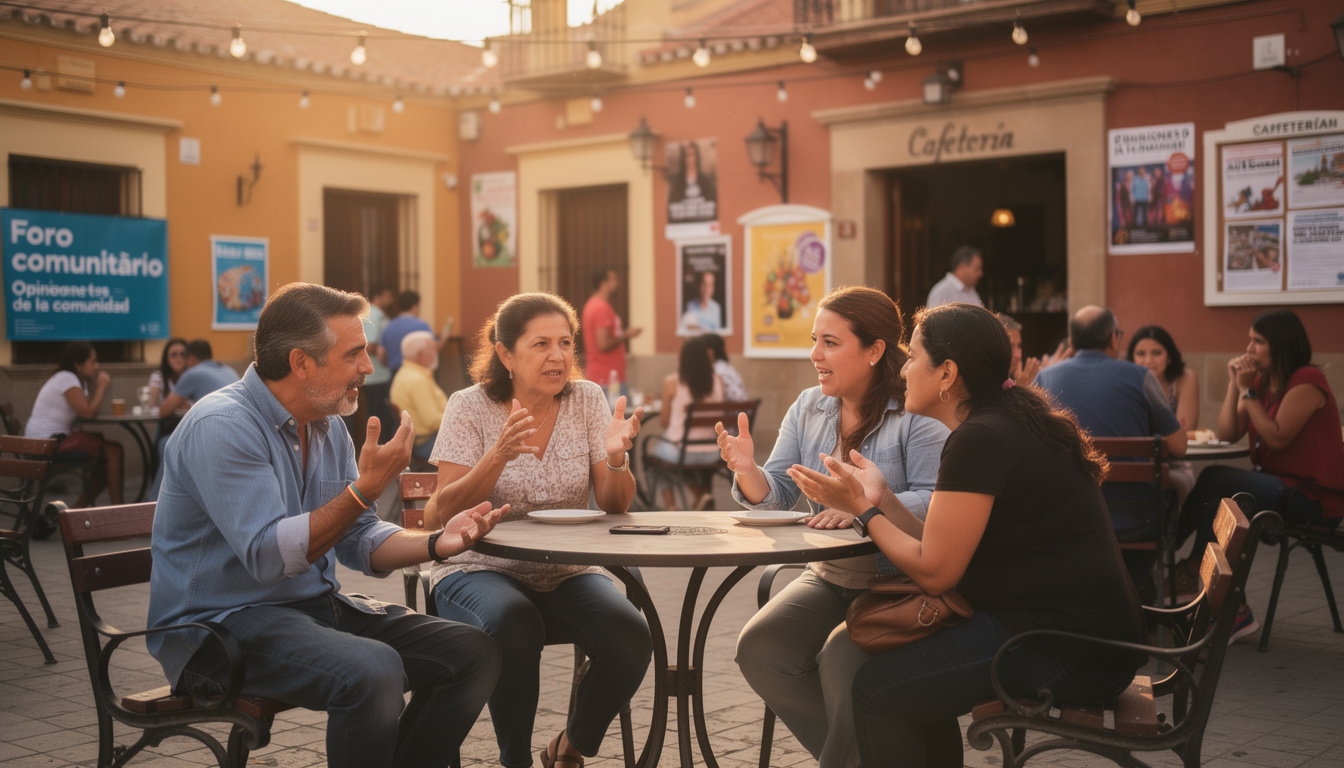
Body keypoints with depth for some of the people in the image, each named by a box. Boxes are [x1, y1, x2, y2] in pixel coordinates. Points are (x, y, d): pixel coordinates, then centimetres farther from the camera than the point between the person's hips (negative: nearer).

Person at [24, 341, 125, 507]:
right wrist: (101, 387, -8)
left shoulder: (78, 381, 17)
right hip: (46, 443, -10)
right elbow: (88, 413, -19)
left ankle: (78, 509, 10)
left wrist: (94, 385, 2)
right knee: (113, 451, -16)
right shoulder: (66, 378, -13)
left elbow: (92, 409, 9)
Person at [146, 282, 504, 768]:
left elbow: (359, 541, 11)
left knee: (472, 654, -5)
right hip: (221, 623, -8)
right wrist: (365, 488, -27)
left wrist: (436, 543, -7)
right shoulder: (221, 426, -18)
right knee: (372, 670, -34)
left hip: (314, 607, 9)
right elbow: (269, 557, -26)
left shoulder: (328, 426, 10)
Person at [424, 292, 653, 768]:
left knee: (631, 638, -24)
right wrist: (500, 454, -28)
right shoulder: (470, 407, -6)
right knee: (516, 627, -36)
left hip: (566, 572, 3)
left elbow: (615, 507, 1)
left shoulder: (586, 399, 2)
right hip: (481, 569, -3)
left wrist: (616, 457, -21)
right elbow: (443, 514, -13)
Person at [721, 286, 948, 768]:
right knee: (759, 649, -15)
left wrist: (875, 503, -35)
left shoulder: (916, 415, -10)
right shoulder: (807, 408, 10)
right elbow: (776, 497, 7)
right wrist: (747, 471, -14)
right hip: (828, 578, 7)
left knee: (841, 656, -30)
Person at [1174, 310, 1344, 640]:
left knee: (1213, 479, -22)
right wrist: (1234, 385, -4)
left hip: (1315, 496, -8)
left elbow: (1277, 437, -20)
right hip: (1277, 486, 8)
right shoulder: (1261, 381, 12)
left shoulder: (1307, 382, -12)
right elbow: (1227, 434, 4)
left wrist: (1248, 391, -17)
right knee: (1213, 504, -18)